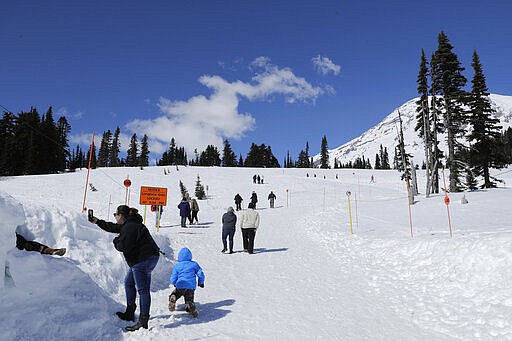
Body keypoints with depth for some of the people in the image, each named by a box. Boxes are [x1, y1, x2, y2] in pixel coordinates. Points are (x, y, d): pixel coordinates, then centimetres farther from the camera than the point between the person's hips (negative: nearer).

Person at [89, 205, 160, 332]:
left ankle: (143, 322, -7)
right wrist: (97, 222, 34)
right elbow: (113, 227, 29)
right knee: (129, 282, 22)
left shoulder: (129, 227, -18)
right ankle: (130, 313, 31)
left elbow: (123, 247, -20)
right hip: (144, 258, 11)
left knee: (142, 289, -10)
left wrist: (116, 240, 1)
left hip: (143, 260, -11)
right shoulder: (128, 224, 15)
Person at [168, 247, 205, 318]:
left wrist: (175, 284, 29)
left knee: (173, 295, 19)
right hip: (191, 288, 1)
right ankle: (190, 306, -19)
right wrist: (201, 283, 25)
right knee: (189, 300, 16)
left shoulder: (176, 266, 7)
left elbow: (173, 280, 6)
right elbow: (201, 274, 6)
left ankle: (172, 299, -17)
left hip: (180, 286, -1)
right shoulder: (194, 264, 8)